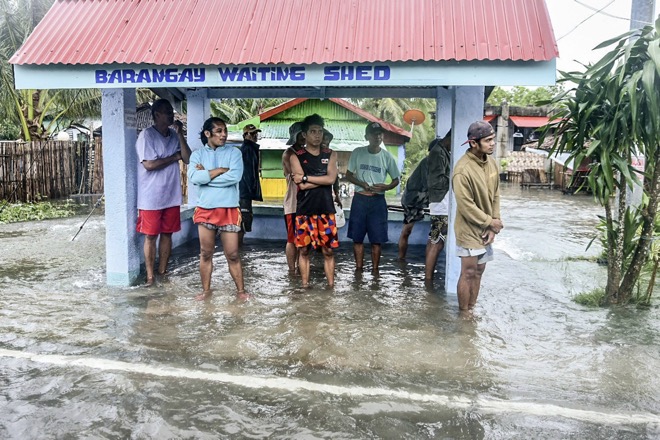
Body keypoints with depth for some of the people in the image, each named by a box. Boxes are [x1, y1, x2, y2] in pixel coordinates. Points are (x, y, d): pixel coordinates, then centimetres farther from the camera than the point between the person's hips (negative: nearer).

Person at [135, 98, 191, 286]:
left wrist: (180, 134, -9)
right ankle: (150, 275, 11)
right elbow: (149, 164, -19)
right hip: (151, 197, -5)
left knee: (167, 234, 10)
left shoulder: (174, 135, 8)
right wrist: (174, 157, -9)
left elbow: (188, 159, -2)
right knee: (151, 236, 3)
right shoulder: (147, 135, -10)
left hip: (172, 196, 6)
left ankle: (163, 272, 21)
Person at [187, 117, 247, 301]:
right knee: (205, 254, 11)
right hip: (205, 210, 2)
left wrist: (206, 174, -10)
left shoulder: (234, 152, 1)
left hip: (229, 210, -2)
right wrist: (220, 170, -12)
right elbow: (194, 177, -13)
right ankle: (206, 290, 25)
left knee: (233, 254, 2)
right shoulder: (197, 154, 5)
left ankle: (240, 290, 14)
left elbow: (234, 177, -16)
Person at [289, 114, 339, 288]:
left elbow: (331, 179, -8)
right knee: (304, 250, 6)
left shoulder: (331, 155, 8)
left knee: (328, 251, 4)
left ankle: (331, 286, 12)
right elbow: (302, 185, -10)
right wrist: (322, 179, -8)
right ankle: (305, 286, 15)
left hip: (326, 211, 1)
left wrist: (306, 177, -10)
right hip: (304, 211, -1)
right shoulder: (296, 157, 1)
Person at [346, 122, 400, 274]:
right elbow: (348, 175, 6)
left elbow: (396, 180, 8)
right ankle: (359, 268, 16)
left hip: (378, 201, 0)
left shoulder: (387, 156, 0)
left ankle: (375, 270, 13)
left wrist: (386, 187, -14)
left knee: (376, 239, 2)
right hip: (359, 199, 1)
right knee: (357, 237, 5)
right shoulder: (357, 153, 0)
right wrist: (362, 184, -12)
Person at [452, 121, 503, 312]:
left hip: (485, 229, 7)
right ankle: (464, 314, 16)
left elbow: (495, 196, 6)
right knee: (468, 273, 1)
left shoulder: (491, 163, 2)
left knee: (479, 271, 15)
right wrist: (491, 222, -13)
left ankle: (472, 310, 29)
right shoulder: (463, 170, -23)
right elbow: (466, 206, -22)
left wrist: (493, 226, -2)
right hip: (469, 230, -7)